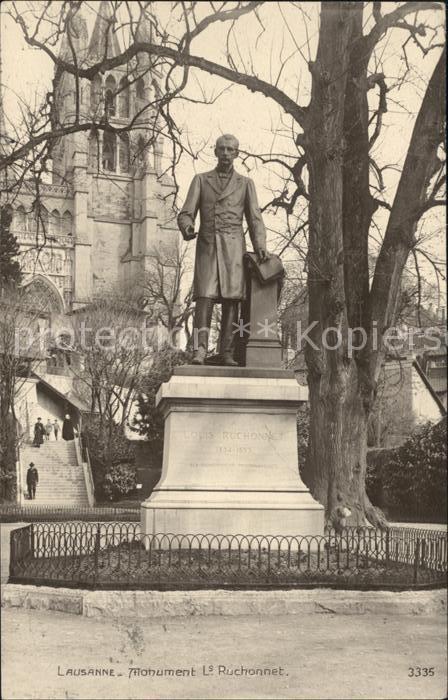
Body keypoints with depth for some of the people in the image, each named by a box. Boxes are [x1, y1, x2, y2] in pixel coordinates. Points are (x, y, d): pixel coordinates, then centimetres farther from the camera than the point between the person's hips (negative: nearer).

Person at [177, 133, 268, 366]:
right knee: (204, 297, -13)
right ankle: (200, 351, -18)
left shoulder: (245, 183, 14)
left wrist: (260, 246, -8)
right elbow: (186, 214, 6)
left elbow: (255, 219, 9)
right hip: (207, 245, 0)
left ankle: (227, 353, -6)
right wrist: (187, 228, -18)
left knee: (231, 299, -6)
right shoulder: (200, 180, 13)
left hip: (233, 246, 1)